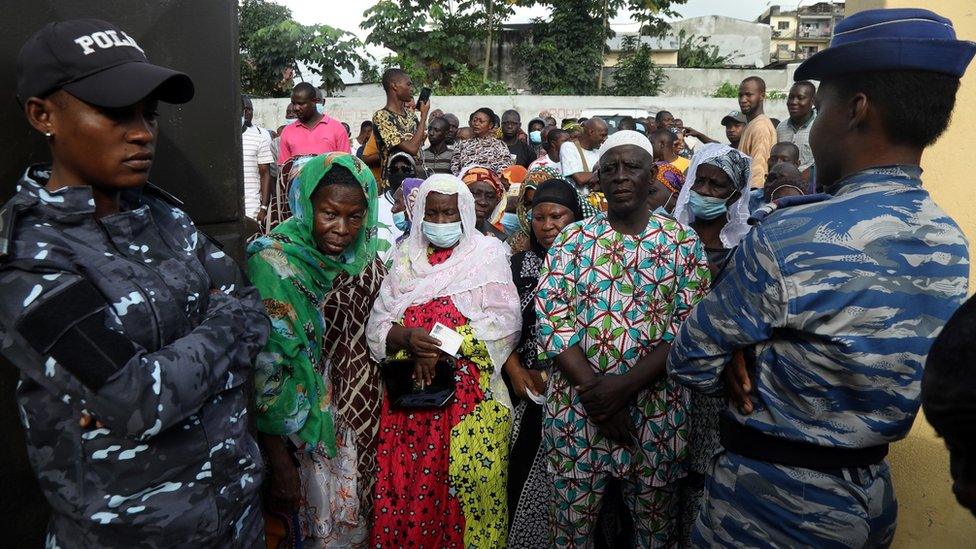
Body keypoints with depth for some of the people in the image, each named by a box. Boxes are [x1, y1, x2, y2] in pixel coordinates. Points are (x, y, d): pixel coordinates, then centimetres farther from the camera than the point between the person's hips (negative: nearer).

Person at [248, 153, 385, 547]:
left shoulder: (364, 259, -2)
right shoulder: (274, 264, -20)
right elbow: (263, 373, -21)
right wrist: (279, 465, -20)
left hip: (361, 424, 6)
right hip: (303, 434, -5)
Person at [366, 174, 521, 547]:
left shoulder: (488, 254, 1)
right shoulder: (405, 257, 10)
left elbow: (506, 322, -9)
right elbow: (377, 325, 4)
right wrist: (407, 338, -18)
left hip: (470, 395, -2)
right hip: (410, 395, 3)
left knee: (469, 484, 0)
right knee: (407, 484, 6)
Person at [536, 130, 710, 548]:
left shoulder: (683, 242, 1)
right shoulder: (571, 240, 2)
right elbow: (551, 321, -5)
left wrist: (627, 385, -17)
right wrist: (594, 388, -15)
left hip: (658, 408, 0)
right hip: (577, 406, 0)